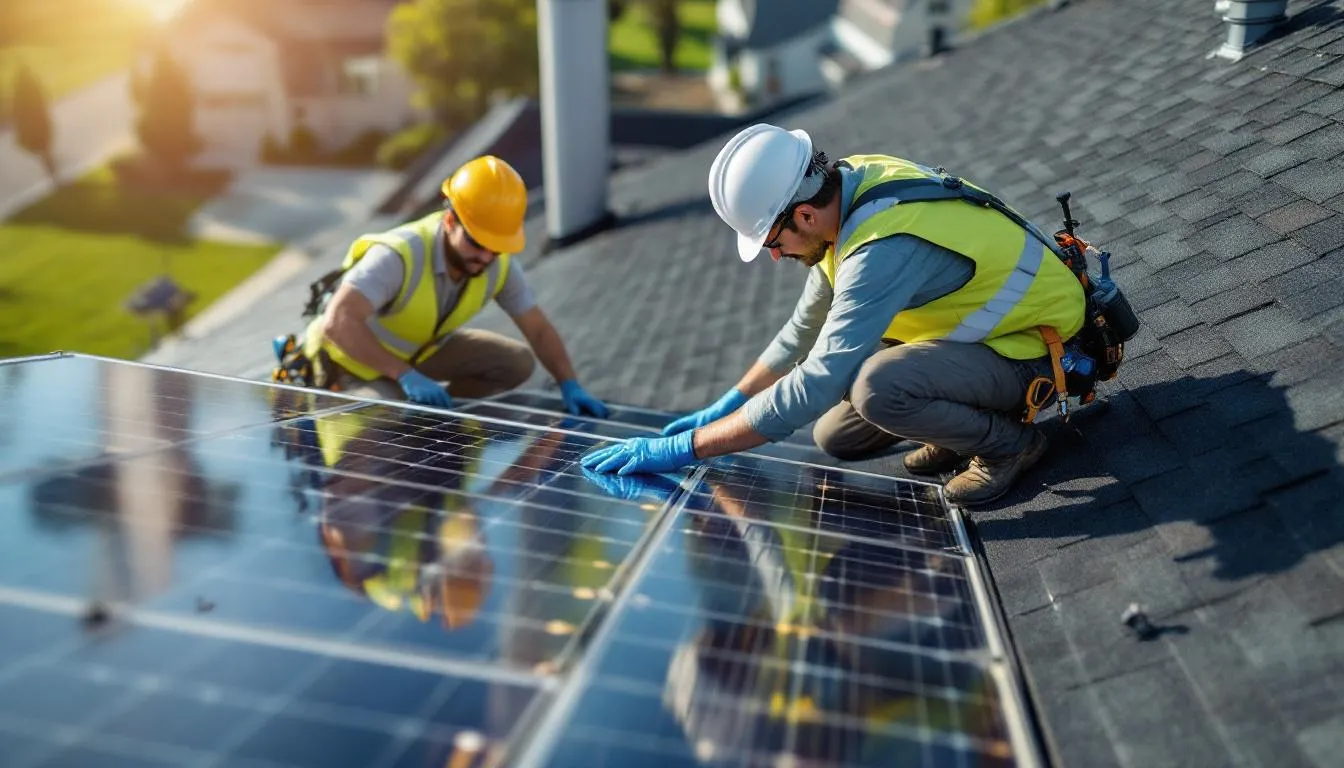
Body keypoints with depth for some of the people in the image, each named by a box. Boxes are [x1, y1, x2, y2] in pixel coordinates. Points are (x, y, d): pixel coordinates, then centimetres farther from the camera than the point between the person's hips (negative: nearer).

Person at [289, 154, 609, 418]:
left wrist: (571, 386, -21)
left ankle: (434, 409, 10)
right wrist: (406, 376, -47)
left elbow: (538, 329, -8)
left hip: (421, 348, 6)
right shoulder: (399, 256, -38)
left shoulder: (499, 264, -19)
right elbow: (338, 323, -45)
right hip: (354, 358, -5)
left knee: (518, 363, -5)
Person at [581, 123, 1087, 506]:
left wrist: (684, 448, -31)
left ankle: (1007, 441, -8)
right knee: (836, 437, 5)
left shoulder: (884, 247, -35)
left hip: (1032, 352, -8)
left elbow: (816, 384, -36)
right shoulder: (848, 184, -5)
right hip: (979, 326, 9)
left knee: (877, 389, -35)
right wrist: (729, 405, 6)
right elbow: (807, 327, 8)